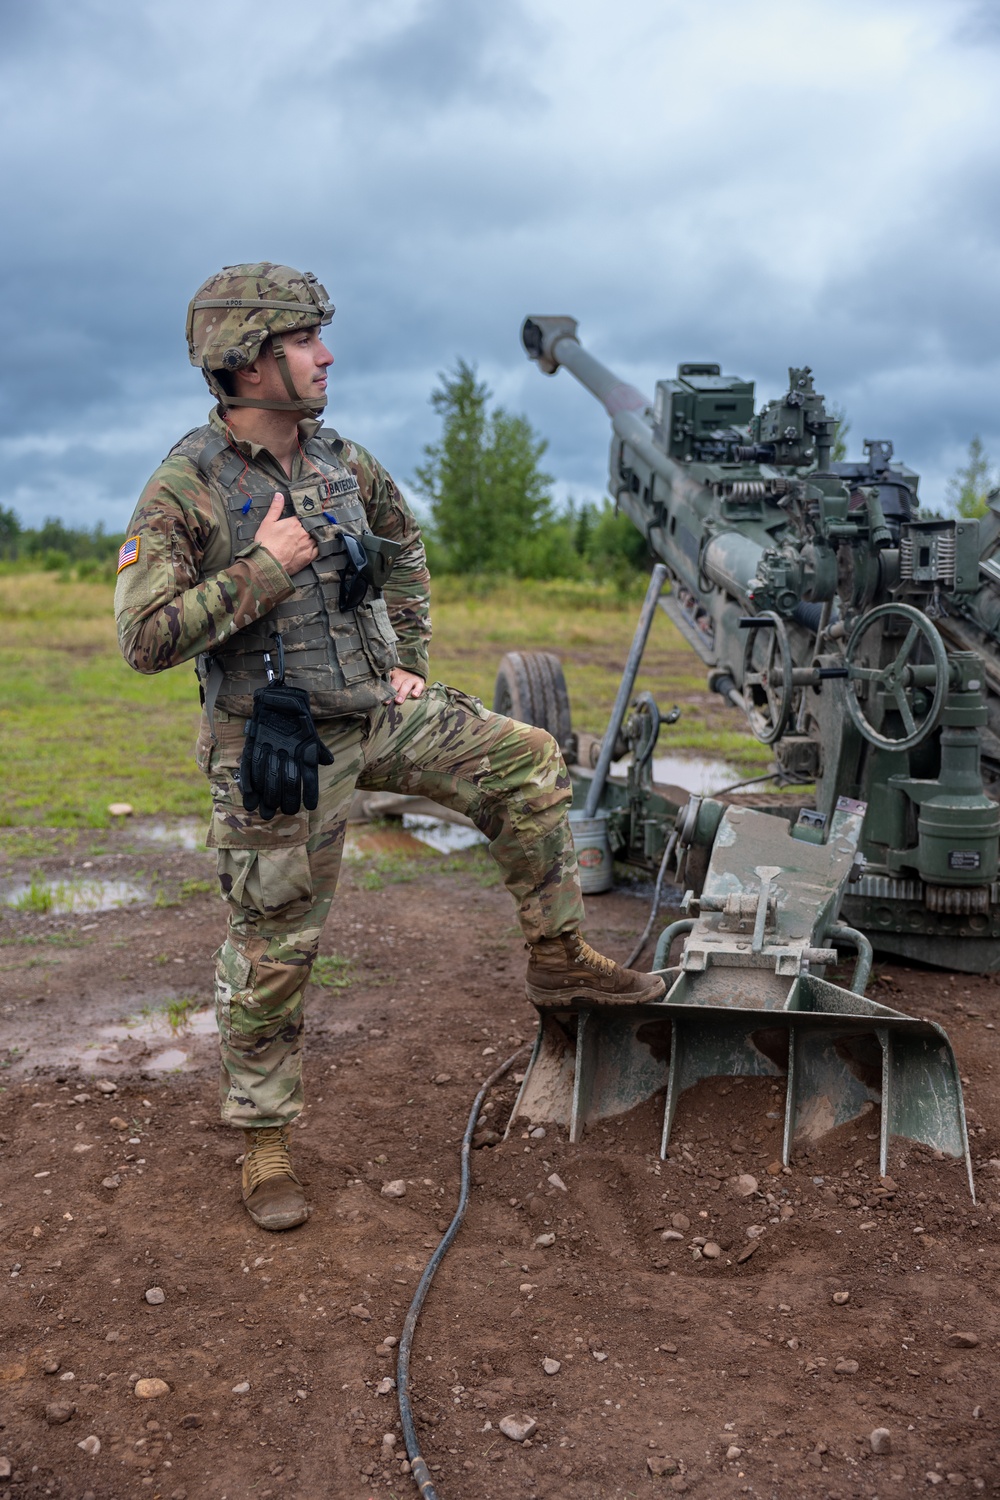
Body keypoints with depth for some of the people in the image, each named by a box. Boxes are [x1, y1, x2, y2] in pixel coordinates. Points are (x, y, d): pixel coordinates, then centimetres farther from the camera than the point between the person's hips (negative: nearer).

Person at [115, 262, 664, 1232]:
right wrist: (261, 568, -24)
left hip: (376, 714, 6)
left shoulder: (342, 463, 3)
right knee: (271, 949, 4)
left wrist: (411, 664, 13)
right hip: (276, 746, -6)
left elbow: (405, 552, 21)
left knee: (528, 762, 0)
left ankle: (559, 958, 13)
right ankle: (263, 1139, 23)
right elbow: (144, 640, -21)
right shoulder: (184, 492, -15)